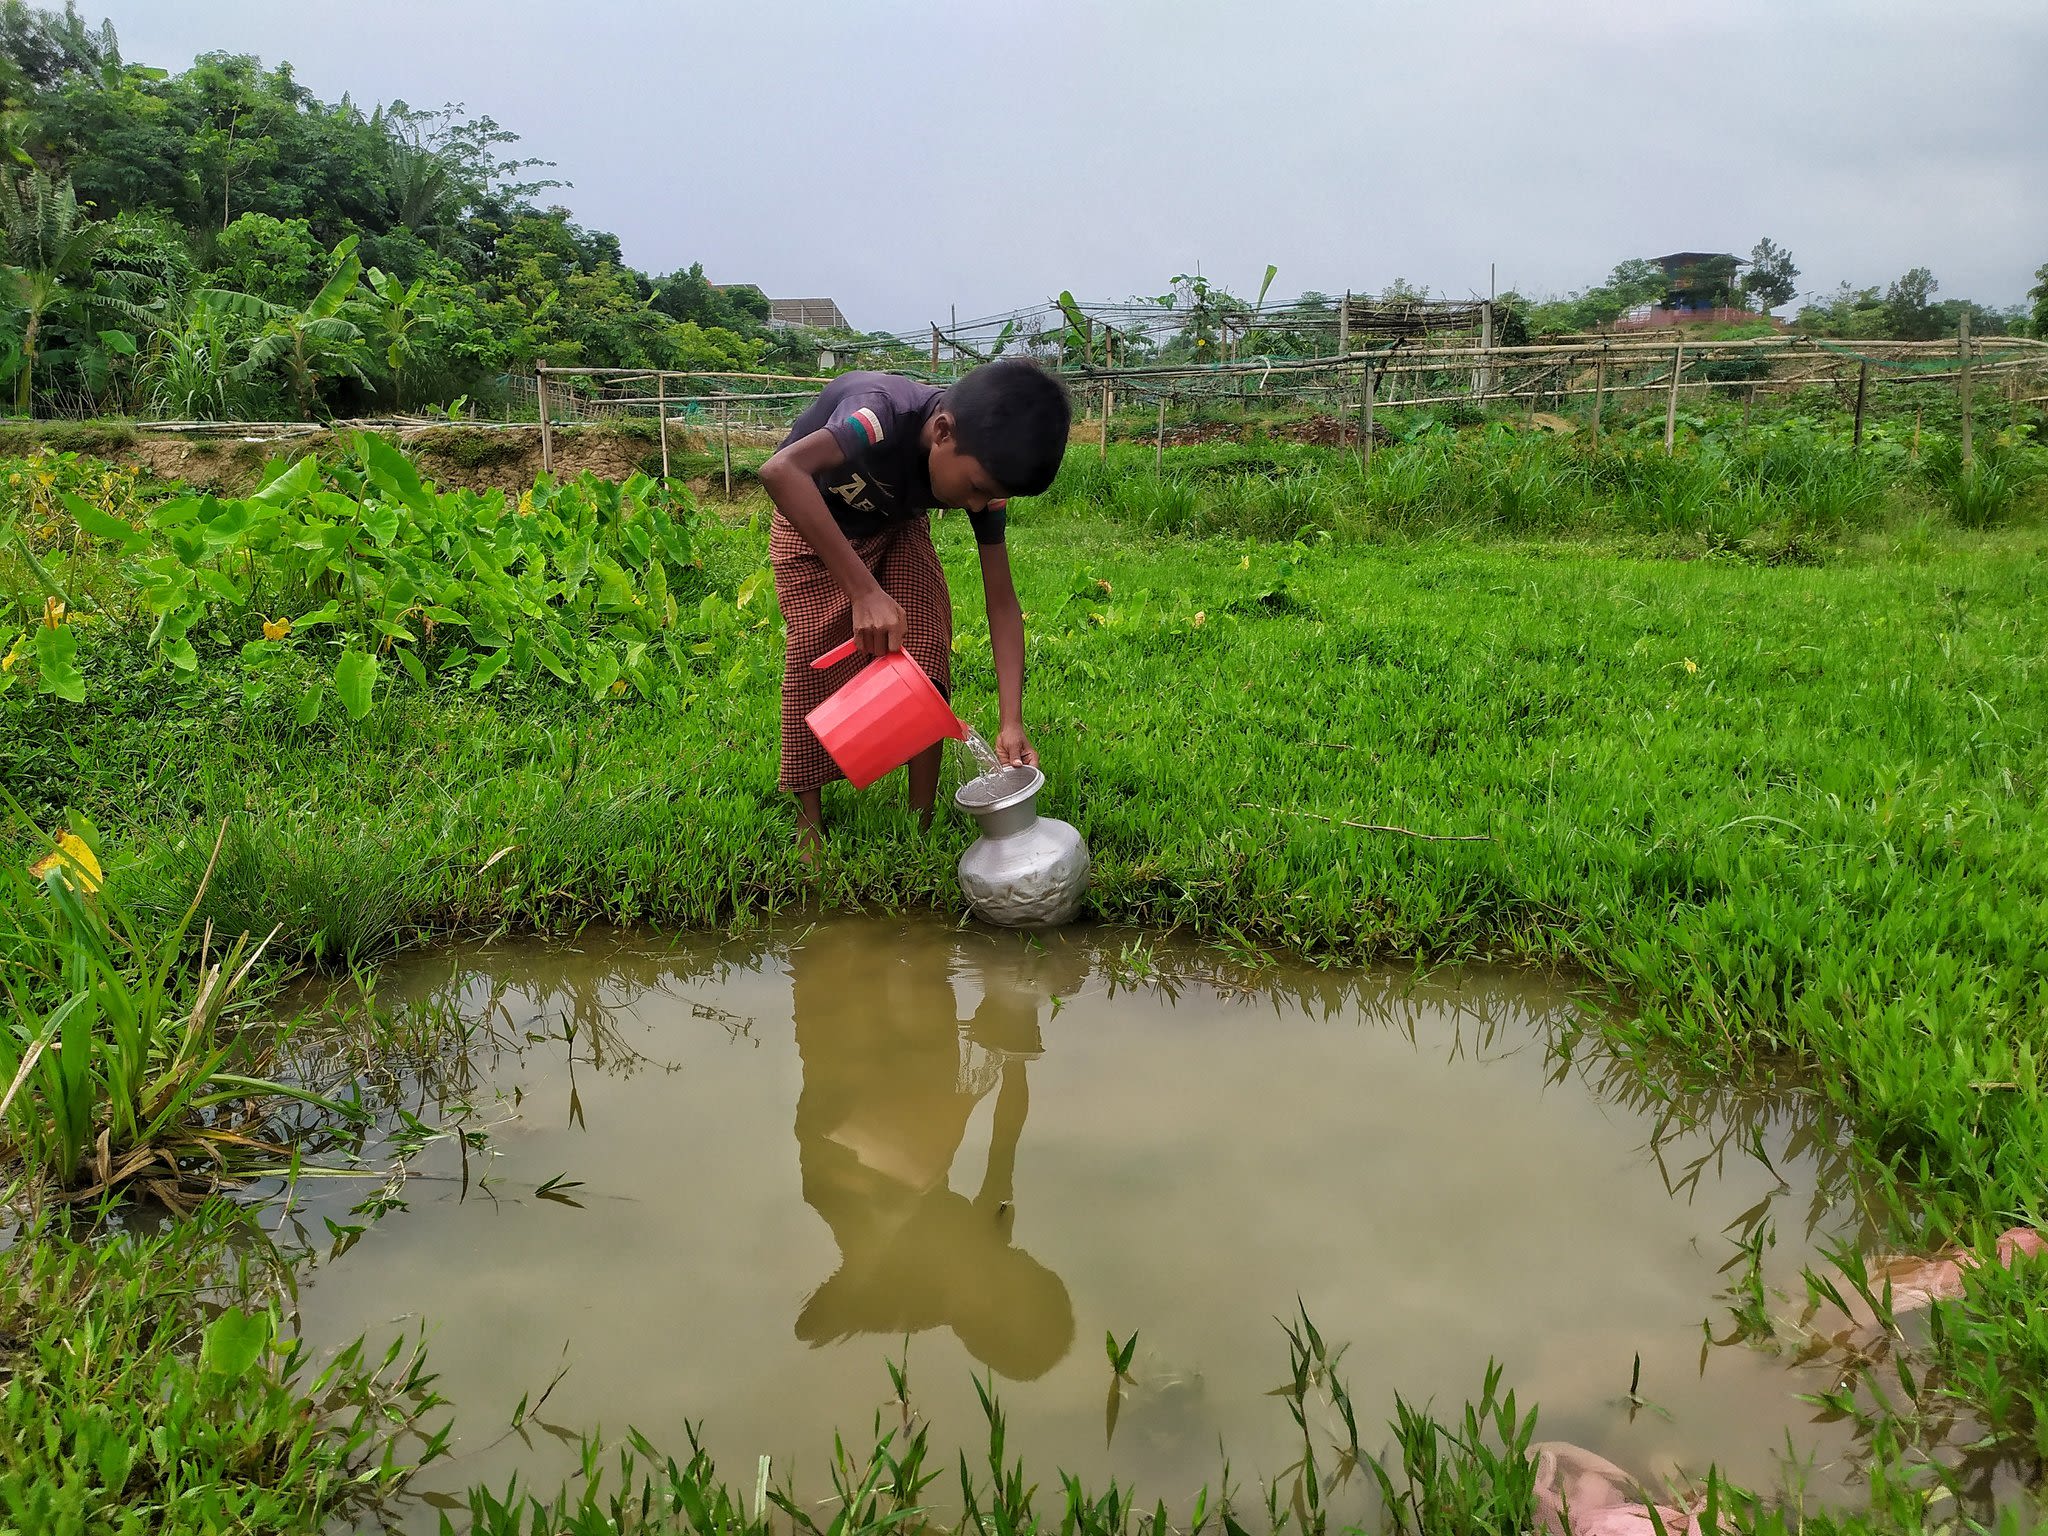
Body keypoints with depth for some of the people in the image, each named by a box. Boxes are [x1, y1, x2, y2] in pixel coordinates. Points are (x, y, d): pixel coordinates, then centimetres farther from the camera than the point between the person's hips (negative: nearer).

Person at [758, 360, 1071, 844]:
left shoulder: (982, 468, -25)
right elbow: (780, 471, -59)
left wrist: (1011, 723, -28)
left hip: (896, 525, 4)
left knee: (926, 652, -10)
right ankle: (809, 829, 3)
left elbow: (1002, 600, -19)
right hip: (811, 521, -4)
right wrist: (865, 590, -62)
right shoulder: (889, 413, -42)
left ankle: (921, 827, -1)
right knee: (818, 665, -11)